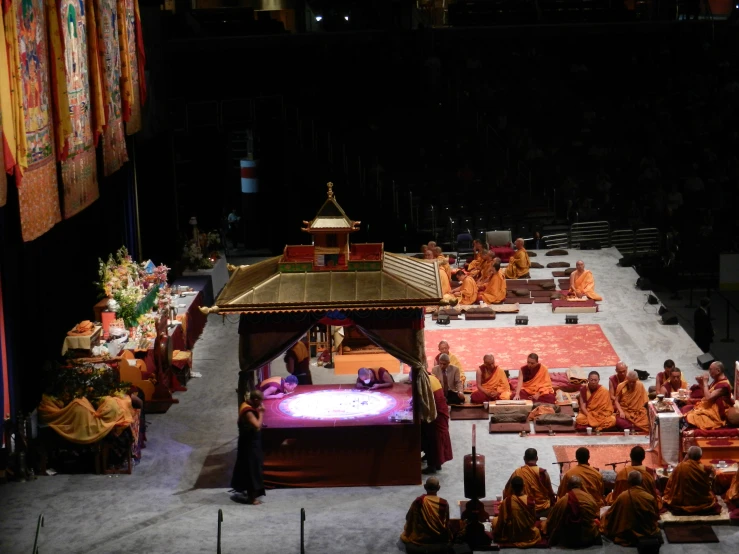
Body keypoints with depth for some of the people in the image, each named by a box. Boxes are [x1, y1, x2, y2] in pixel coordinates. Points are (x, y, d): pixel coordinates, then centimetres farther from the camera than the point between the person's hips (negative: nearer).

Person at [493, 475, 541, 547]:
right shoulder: (530, 500, -16)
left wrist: (496, 534, 7)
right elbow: (534, 518, -1)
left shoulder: (506, 502, -21)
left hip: (511, 535, -5)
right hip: (529, 535, 5)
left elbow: (502, 520, -10)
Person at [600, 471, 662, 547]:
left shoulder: (622, 497, -16)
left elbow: (610, 514, -1)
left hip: (628, 536, 0)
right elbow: (655, 517, 1)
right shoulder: (650, 498, -16)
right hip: (649, 534, 0)